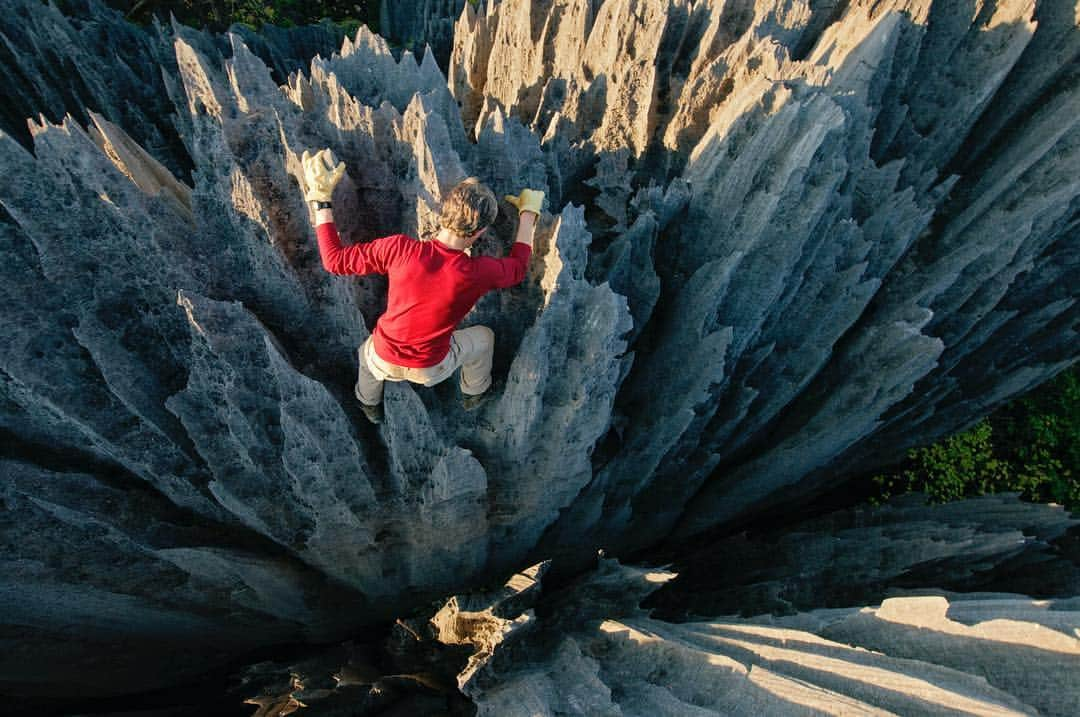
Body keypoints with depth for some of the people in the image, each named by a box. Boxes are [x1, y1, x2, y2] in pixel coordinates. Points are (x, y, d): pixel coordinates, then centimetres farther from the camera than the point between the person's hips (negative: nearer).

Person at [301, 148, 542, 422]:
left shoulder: (400, 249, -28)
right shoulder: (479, 273, -27)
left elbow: (334, 259, -16)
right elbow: (518, 268, -3)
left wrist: (320, 198, -9)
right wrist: (529, 213, 7)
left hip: (383, 360, 1)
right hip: (431, 369, -1)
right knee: (484, 337, 29)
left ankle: (369, 406, 64)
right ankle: (474, 394, 54)